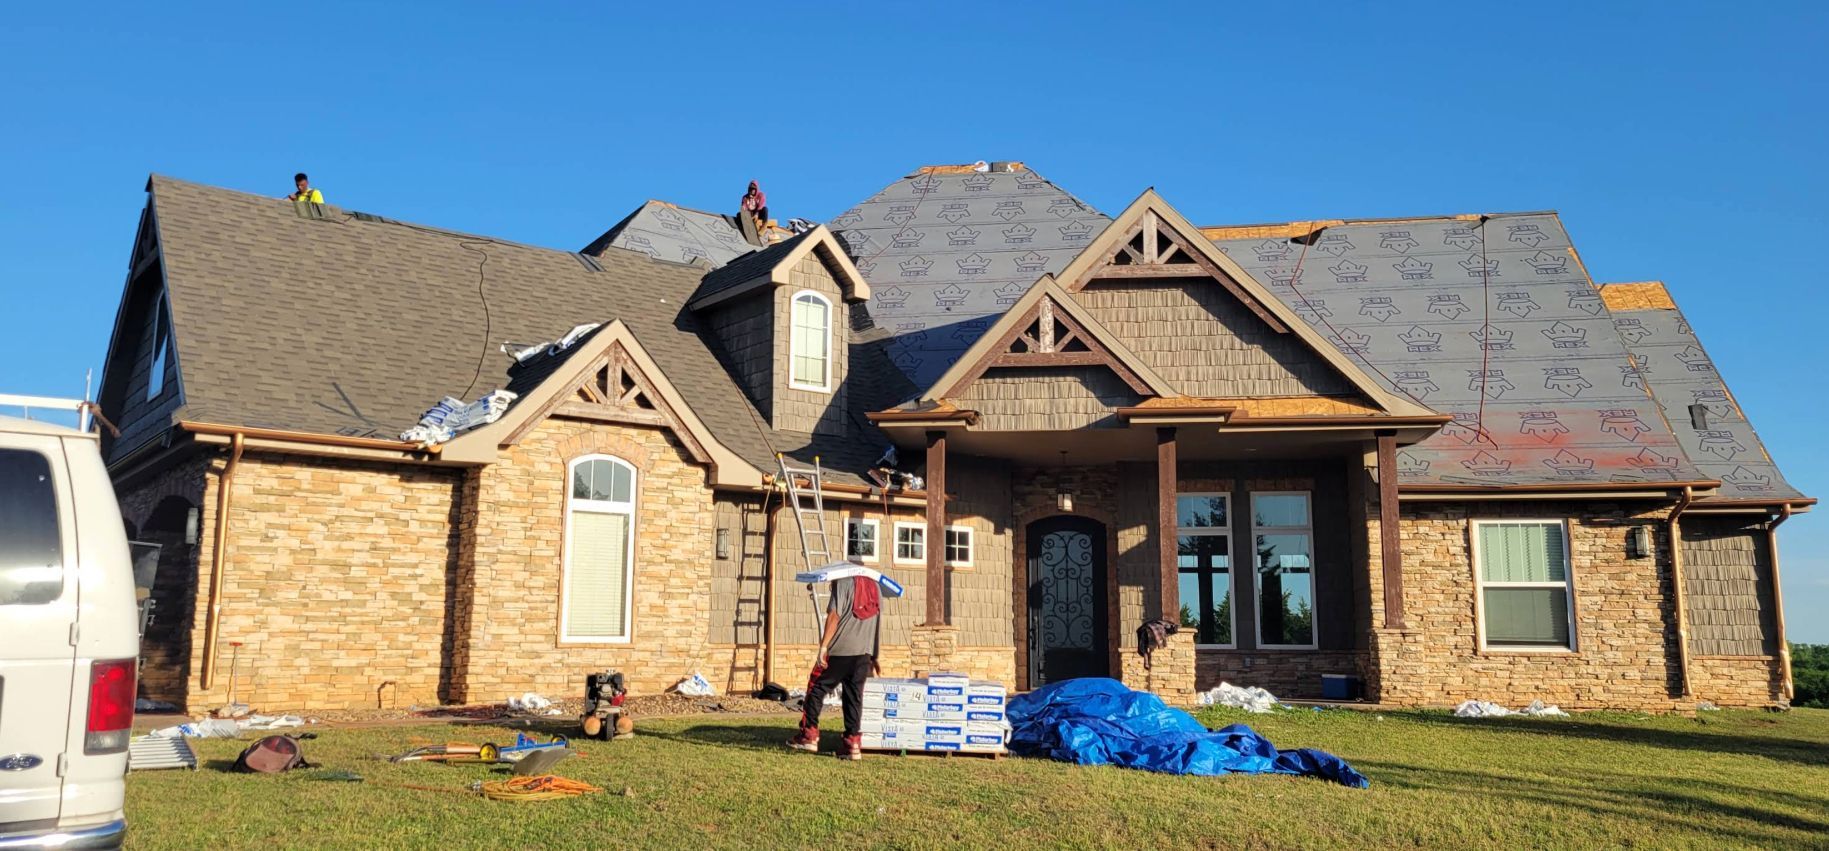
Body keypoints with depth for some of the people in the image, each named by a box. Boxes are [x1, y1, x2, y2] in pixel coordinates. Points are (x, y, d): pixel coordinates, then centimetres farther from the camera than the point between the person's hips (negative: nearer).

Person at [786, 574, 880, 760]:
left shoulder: (843, 583, -1)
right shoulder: (875, 586, 17)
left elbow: (834, 616, -11)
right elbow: (877, 620, 21)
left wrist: (824, 646, -13)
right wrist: (874, 656, 26)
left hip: (840, 650, -5)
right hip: (864, 653, 5)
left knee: (816, 688, 7)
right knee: (854, 696, 8)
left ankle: (809, 735, 8)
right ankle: (853, 742, 4)